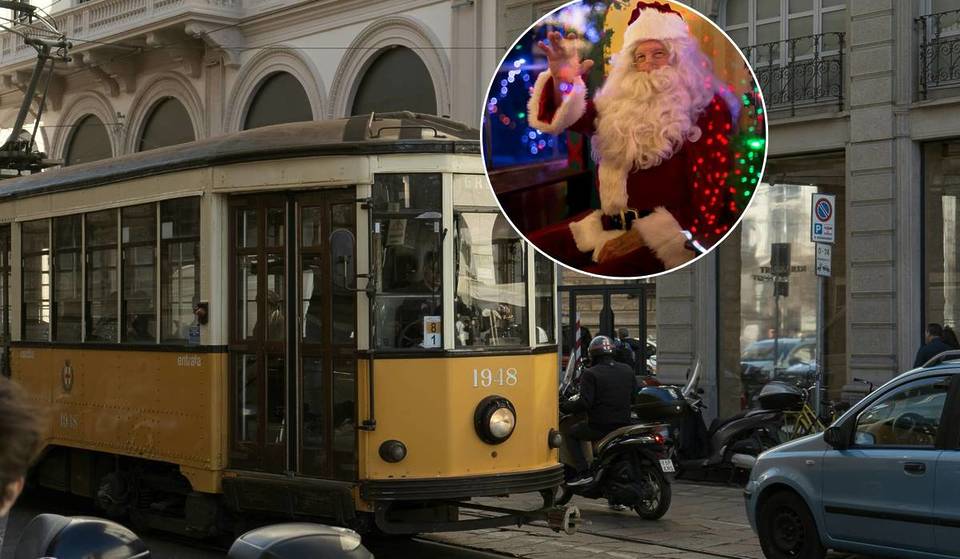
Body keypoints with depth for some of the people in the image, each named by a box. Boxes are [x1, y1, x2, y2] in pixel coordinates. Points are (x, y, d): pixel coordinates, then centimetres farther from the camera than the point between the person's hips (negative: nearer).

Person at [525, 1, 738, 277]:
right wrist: (561, 82, -20)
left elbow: (712, 182, -6)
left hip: (670, 229, -6)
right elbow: (568, 116, 6)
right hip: (611, 223, 6)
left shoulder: (706, 107, 3)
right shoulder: (620, 104, 19)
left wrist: (644, 235, -14)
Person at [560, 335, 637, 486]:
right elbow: (634, 397, 16)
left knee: (570, 433, 11)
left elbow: (584, 403, -18)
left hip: (599, 426, -7)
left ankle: (583, 472, -2)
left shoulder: (590, 374, -11)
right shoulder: (627, 371, 8)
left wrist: (564, 406, -5)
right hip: (624, 424, 7)